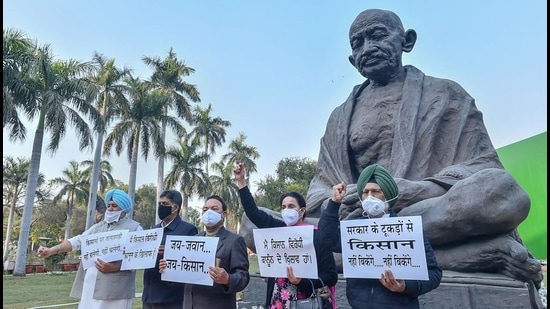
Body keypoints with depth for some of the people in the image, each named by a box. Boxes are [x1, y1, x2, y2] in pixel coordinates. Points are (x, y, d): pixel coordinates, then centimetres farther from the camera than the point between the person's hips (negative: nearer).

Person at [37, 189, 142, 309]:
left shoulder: (134, 228, -1)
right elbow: (78, 241, 12)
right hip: (91, 286, 6)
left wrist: (113, 267, -19)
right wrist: (51, 250, -1)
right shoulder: (99, 227, 19)